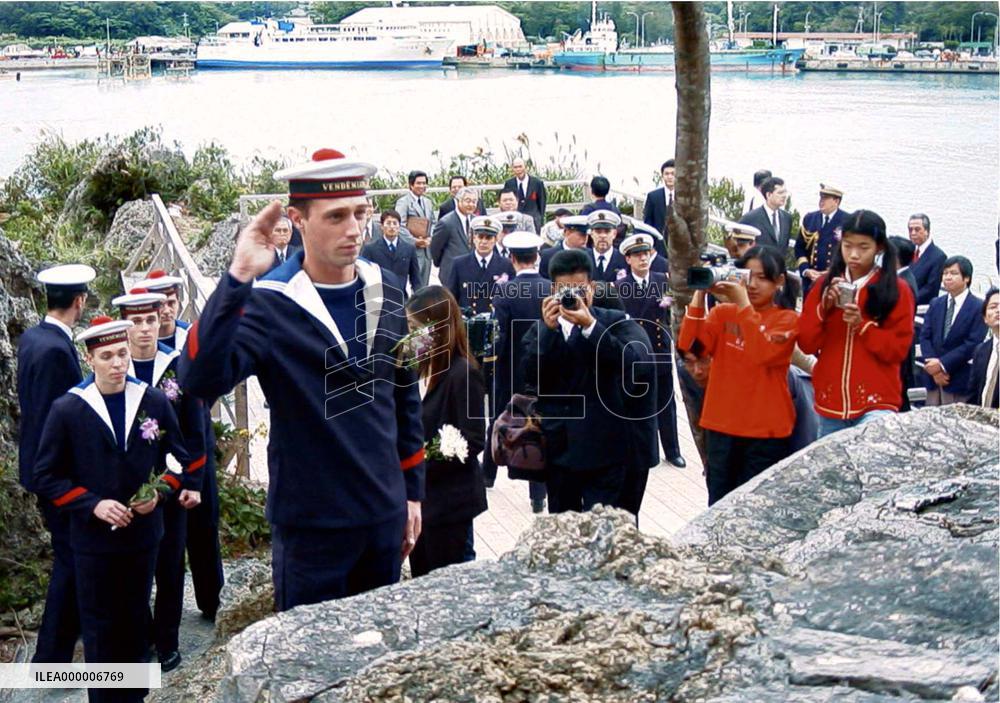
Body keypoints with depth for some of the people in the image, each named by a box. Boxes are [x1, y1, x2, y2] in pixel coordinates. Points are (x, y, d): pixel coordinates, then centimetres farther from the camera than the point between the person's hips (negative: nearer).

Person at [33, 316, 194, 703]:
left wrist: (161, 490, -10)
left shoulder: (154, 401, -4)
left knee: (135, 622, 15)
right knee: (99, 628, 7)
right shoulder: (67, 410, -10)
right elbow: (47, 476, -5)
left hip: (143, 532, 2)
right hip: (93, 539, -2)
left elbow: (182, 457, 8)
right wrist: (93, 504, -16)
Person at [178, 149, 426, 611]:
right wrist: (237, 278, -36)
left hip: (386, 516, 5)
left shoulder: (387, 290, 2)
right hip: (311, 525, -5)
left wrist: (412, 491, 14)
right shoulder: (270, 304, -15)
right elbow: (200, 380, -31)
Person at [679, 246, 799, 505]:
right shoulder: (723, 312, 7)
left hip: (766, 430, -3)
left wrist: (743, 303, -22)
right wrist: (700, 293, -13)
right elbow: (689, 345, -8)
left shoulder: (788, 319, -4)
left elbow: (763, 354, -22)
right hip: (721, 425, 3)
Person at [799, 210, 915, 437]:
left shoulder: (897, 290, -2)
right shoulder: (825, 285, 7)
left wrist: (863, 325, -17)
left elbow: (899, 350, -4)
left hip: (876, 403, -4)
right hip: (830, 401, 4)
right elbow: (806, 343, 4)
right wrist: (823, 309, -11)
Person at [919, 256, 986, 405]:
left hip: (960, 381, -5)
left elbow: (973, 344, -12)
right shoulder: (935, 304, 14)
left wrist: (942, 364, -15)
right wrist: (933, 366, -8)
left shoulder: (978, 308, -5)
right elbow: (924, 336, 7)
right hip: (933, 379, 5)